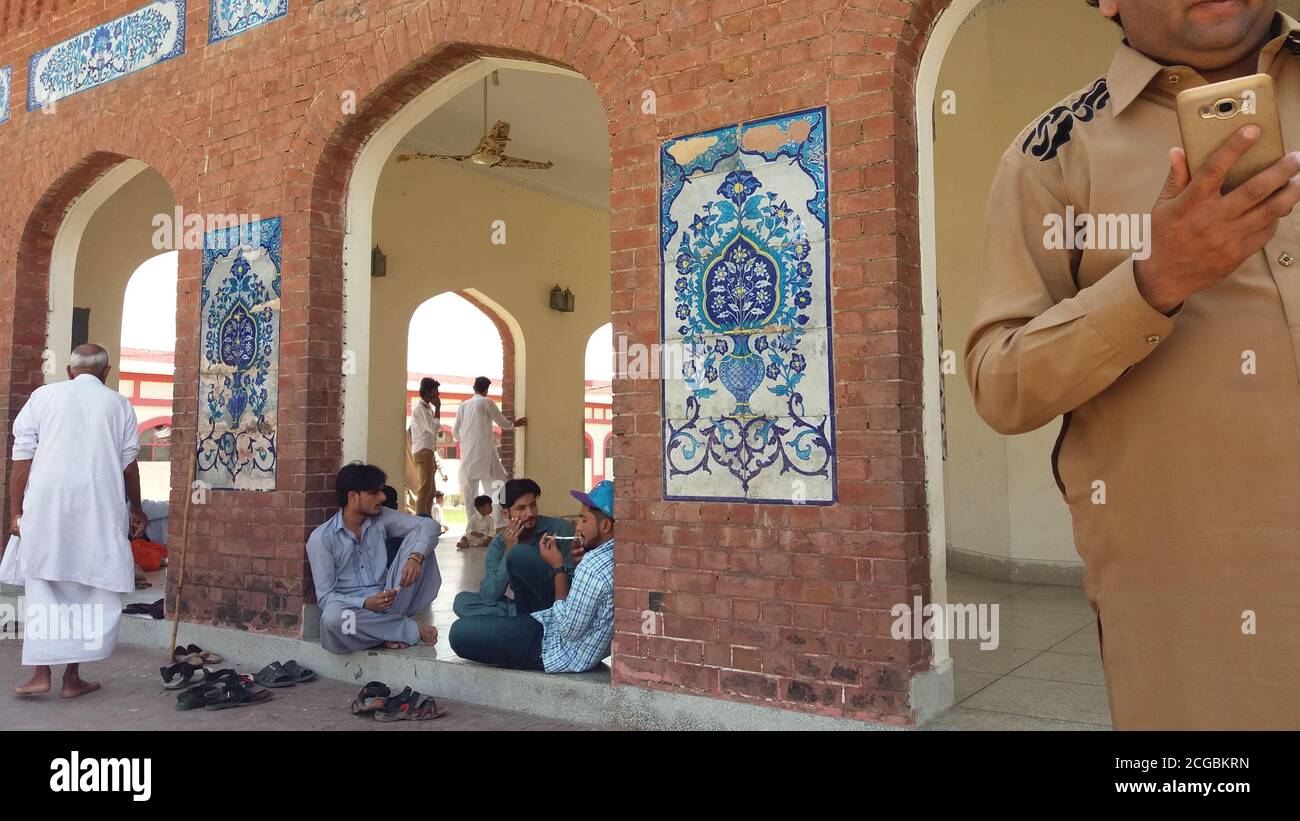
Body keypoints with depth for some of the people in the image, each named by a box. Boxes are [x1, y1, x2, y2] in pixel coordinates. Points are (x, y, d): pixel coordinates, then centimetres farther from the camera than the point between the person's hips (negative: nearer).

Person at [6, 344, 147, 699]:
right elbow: (128, 464, 8)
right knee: (91, 591, 8)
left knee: (43, 587, 11)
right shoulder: (118, 404, 7)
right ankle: (72, 677, 10)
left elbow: (22, 457, 2)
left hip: (46, 504, 1)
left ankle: (41, 673, 5)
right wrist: (136, 509, 19)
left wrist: (16, 511, 6)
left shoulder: (43, 396, 7)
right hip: (99, 509, 0)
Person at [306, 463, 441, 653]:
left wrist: (415, 557, -27)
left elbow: (428, 525, -7)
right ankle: (411, 629, -17)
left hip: (390, 600, 4)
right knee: (332, 617, -39)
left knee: (417, 537, -10)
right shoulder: (321, 538, -8)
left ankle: (391, 626, -19)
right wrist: (365, 603, -28)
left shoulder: (381, 518, 3)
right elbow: (325, 596, -10)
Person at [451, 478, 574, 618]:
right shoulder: (498, 544, -2)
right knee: (462, 601, -13)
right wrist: (508, 552, -20)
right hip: (525, 604, 5)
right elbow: (489, 597, -12)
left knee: (520, 553, -25)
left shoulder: (561, 529, -12)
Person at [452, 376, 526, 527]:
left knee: (469, 488, 8)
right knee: (495, 486, -3)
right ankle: (501, 524, -10)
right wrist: (515, 424, 24)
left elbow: (455, 431, 12)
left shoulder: (463, 406, 10)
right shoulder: (487, 402, -2)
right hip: (484, 451, -4)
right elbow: (503, 423, 4)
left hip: (467, 453, 5)